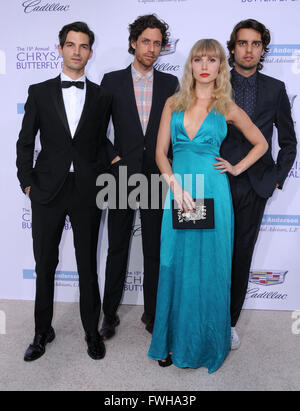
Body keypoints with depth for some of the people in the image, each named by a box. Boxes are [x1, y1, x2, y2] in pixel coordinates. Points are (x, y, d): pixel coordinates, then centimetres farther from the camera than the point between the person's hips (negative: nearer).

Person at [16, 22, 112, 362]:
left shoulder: (101, 97, 7)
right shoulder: (40, 92, 6)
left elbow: (102, 145, 10)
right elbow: (25, 141, 7)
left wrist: (100, 177, 0)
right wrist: (27, 182, 1)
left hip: (87, 192, 0)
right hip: (47, 191, 1)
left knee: (88, 266, 8)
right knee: (45, 265, 11)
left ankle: (92, 331, 27)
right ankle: (43, 331, 30)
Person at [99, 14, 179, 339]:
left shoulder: (170, 83, 7)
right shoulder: (112, 81, 4)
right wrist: (112, 155, -5)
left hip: (156, 178, 1)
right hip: (122, 175, -1)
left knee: (155, 250, 8)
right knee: (117, 249, 8)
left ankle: (152, 313, 24)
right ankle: (109, 314, 23)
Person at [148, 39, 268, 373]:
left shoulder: (227, 108, 5)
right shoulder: (173, 104, 9)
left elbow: (261, 143, 16)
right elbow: (161, 151, 3)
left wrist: (237, 168, 3)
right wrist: (176, 185, -11)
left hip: (212, 193, -1)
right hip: (178, 192, 2)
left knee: (208, 269, 6)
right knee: (175, 266, 7)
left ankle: (203, 345, 25)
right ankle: (173, 342, 23)